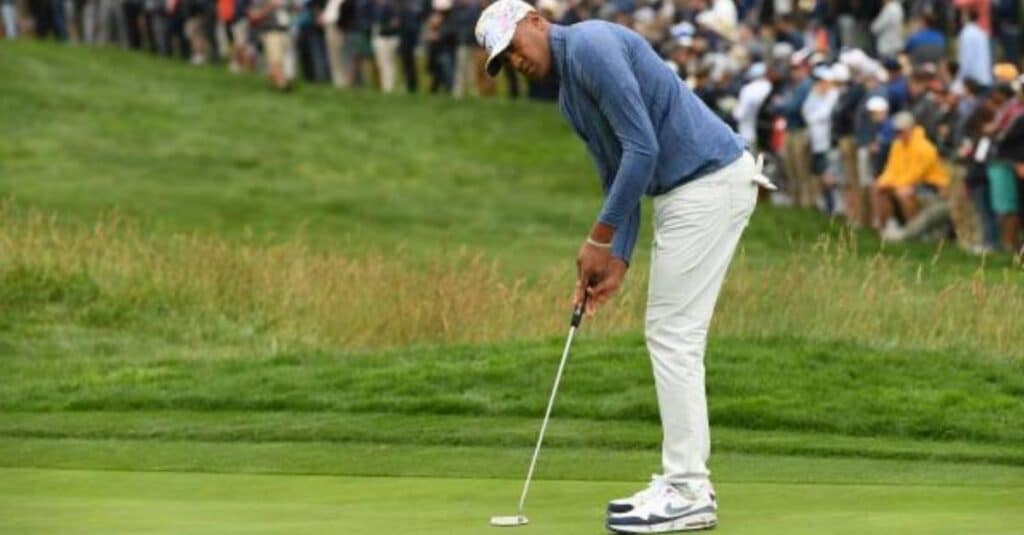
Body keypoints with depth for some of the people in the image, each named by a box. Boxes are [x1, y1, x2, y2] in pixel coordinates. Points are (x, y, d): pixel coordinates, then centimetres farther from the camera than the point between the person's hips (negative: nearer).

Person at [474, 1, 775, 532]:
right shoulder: (570, 97, 17)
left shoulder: (591, 45, -15)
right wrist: (617, 261, 8)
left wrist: (600, 238, -13)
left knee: (673, 334, -7)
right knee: (671, 335, 12)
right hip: (687, 188, 10)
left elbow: (642, 148, -20)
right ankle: (684, 482, 15)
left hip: (709, 183, -10)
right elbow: (619, 175, 20)